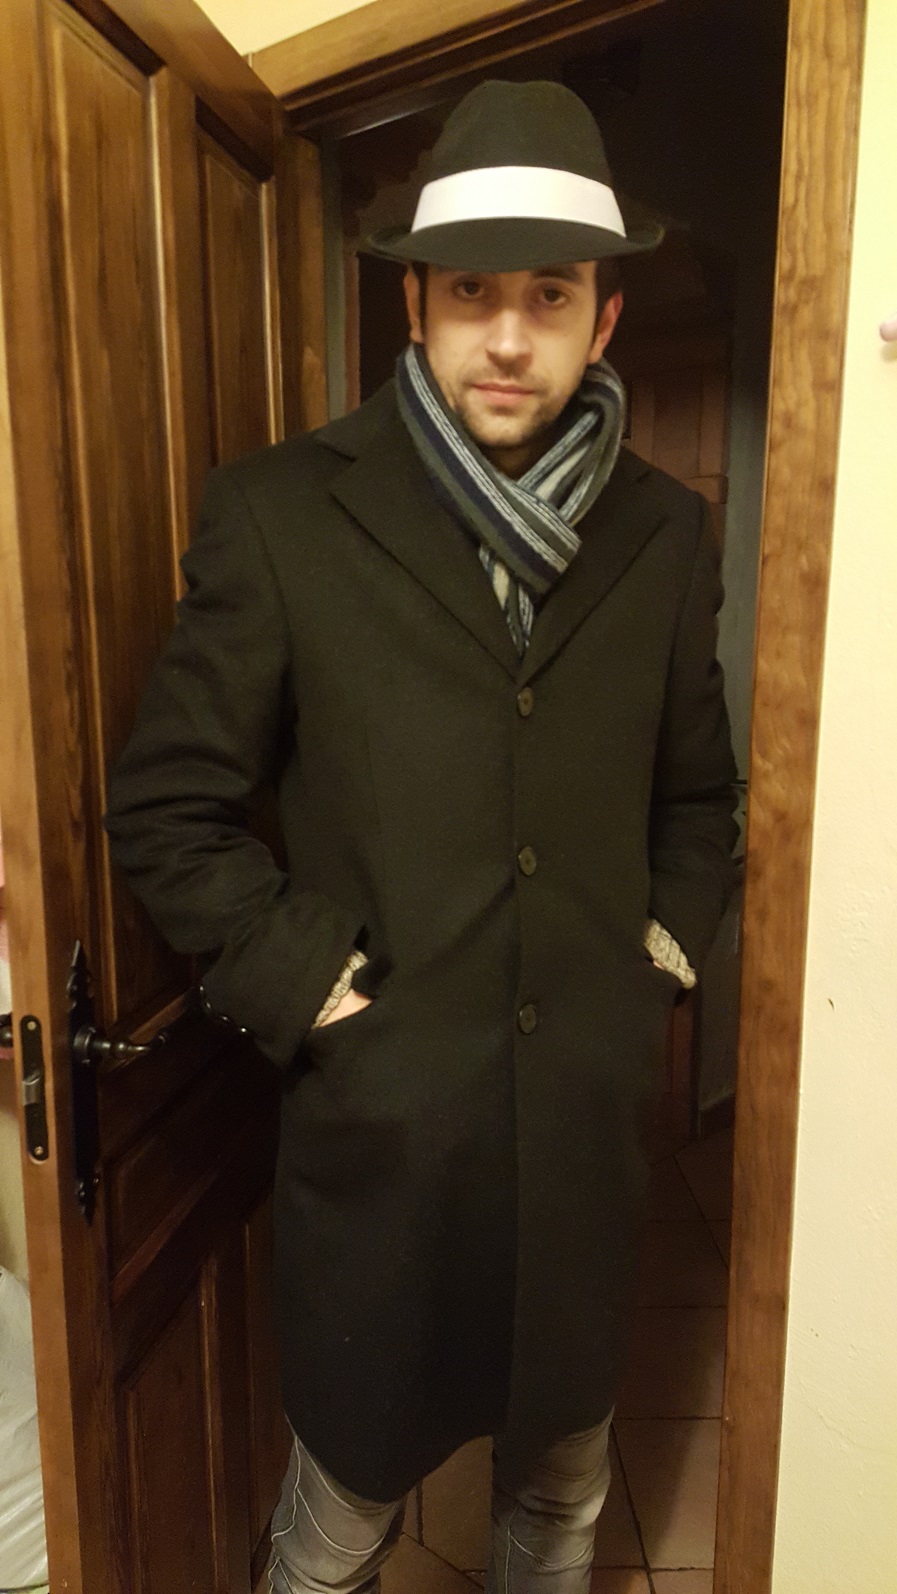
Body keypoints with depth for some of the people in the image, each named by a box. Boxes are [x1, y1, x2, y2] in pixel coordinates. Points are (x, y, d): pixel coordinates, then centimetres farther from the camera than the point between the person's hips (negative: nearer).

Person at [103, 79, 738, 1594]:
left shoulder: (662, 530, 2)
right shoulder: (281, 513, -8)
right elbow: (169, 806, -4)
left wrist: (672, 939, 3)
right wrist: (296, 986, -11)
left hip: (594, 1110, 4)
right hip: (379, 1113, -3)